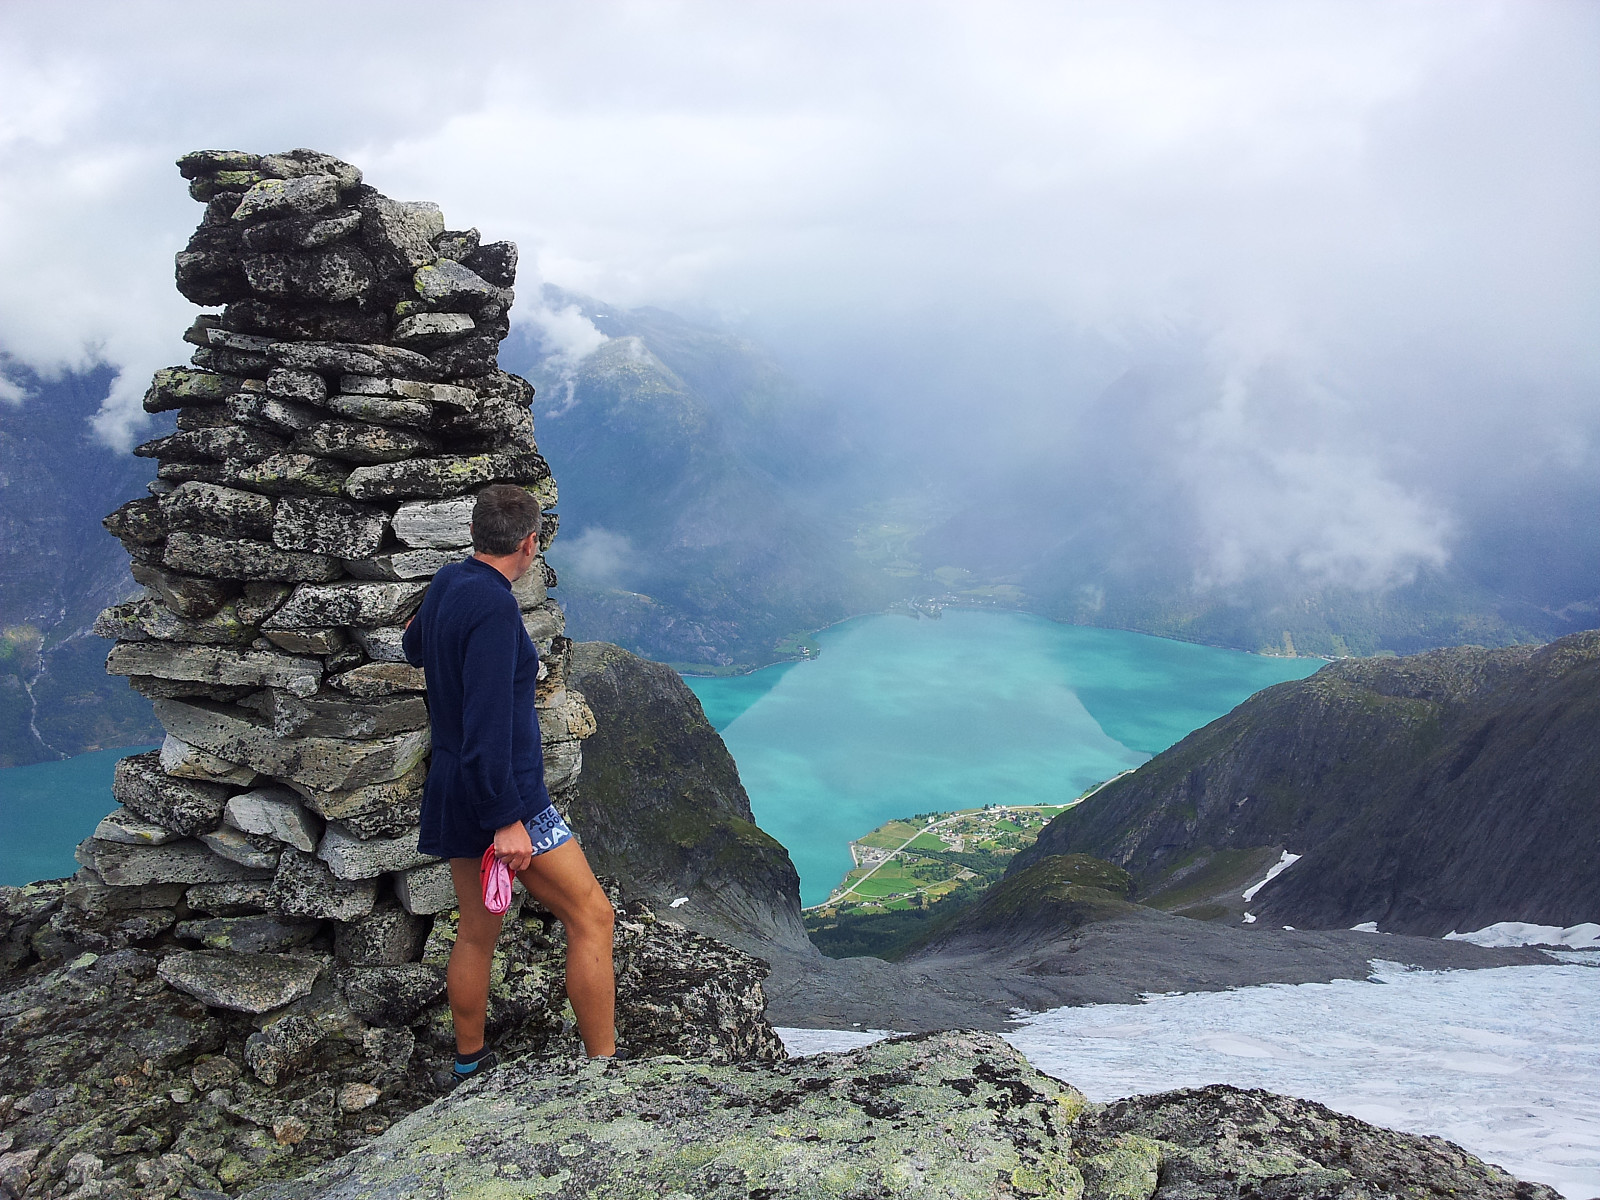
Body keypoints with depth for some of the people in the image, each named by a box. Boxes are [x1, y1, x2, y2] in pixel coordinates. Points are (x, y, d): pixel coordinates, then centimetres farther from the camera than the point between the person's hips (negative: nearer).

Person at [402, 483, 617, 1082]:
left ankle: (469, 1067, 31)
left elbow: (415, 650, 27)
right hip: (504, 793, -9)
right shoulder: (493, 606, -21)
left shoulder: (446, 582, 5)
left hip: (452, 790, 9)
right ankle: (603, 1070, 2)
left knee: (476, 931, 19)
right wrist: (507, 821, -23)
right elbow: (487, 723, -25)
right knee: (592, 917, -2)